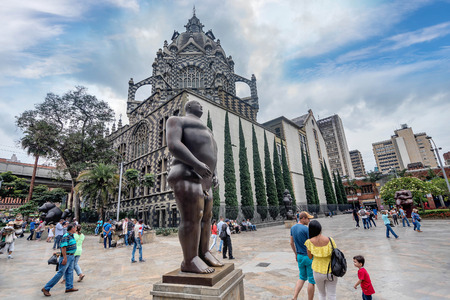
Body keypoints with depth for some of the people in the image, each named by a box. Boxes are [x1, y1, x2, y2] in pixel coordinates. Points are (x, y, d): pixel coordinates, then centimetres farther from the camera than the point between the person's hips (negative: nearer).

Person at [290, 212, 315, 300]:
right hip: (309, 257, -6)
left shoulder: (292, 228, 0)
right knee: (311, 280, 10)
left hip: (300, 256, 7)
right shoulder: (306, 229, -21)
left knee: (302, 277, 21)